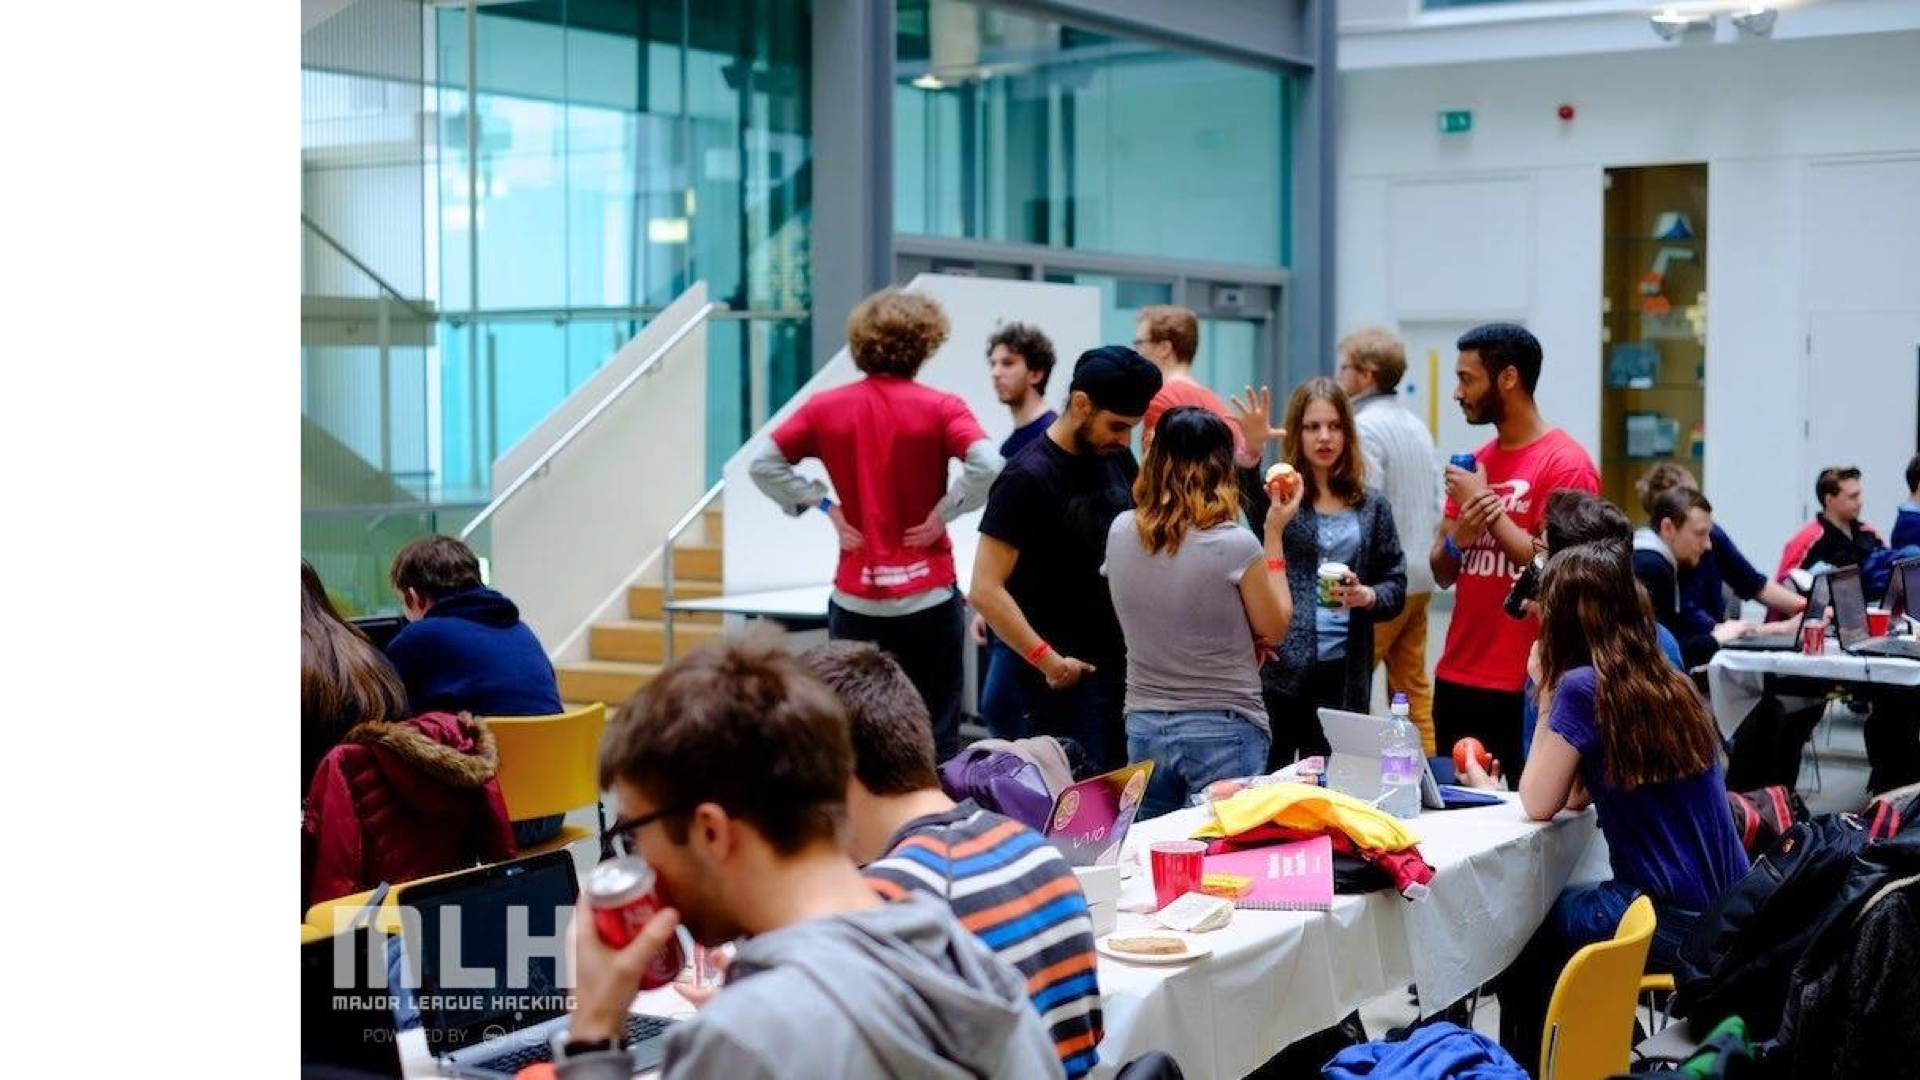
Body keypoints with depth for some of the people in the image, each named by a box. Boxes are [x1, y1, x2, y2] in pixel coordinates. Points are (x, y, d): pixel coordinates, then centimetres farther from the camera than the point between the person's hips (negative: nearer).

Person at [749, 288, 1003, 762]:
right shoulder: (939, 408, -7)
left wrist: (825, 506, 3)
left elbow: (763, 465, 4)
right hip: (927, 594, -2)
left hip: (854, 597, 3)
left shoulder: (826, 407, 2)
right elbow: (988, 466, -21)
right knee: (934, 736, 5)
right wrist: (942, 513, -9)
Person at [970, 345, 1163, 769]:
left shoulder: (1117, 459, 7)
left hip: (1124, 660, 7)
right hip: (1070, 673, -7)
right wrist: (1048, 662, -19)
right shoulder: (1027, 478, -15)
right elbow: (986, 590, -19)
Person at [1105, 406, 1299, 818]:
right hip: (1223, 732, -5)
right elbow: (1274, 629, -1)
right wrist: (1274, 534, 5)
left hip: (1143, 727, 5)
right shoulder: (1234, 545, -17)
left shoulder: (1120, 532, -2)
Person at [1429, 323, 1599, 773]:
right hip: (1455, 681, 7)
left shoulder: (1566, 464, -9)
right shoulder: (1473, 464, 13)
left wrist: (1487, 506, -13)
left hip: (1523, 691, -7)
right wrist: (1457, 539, -7)